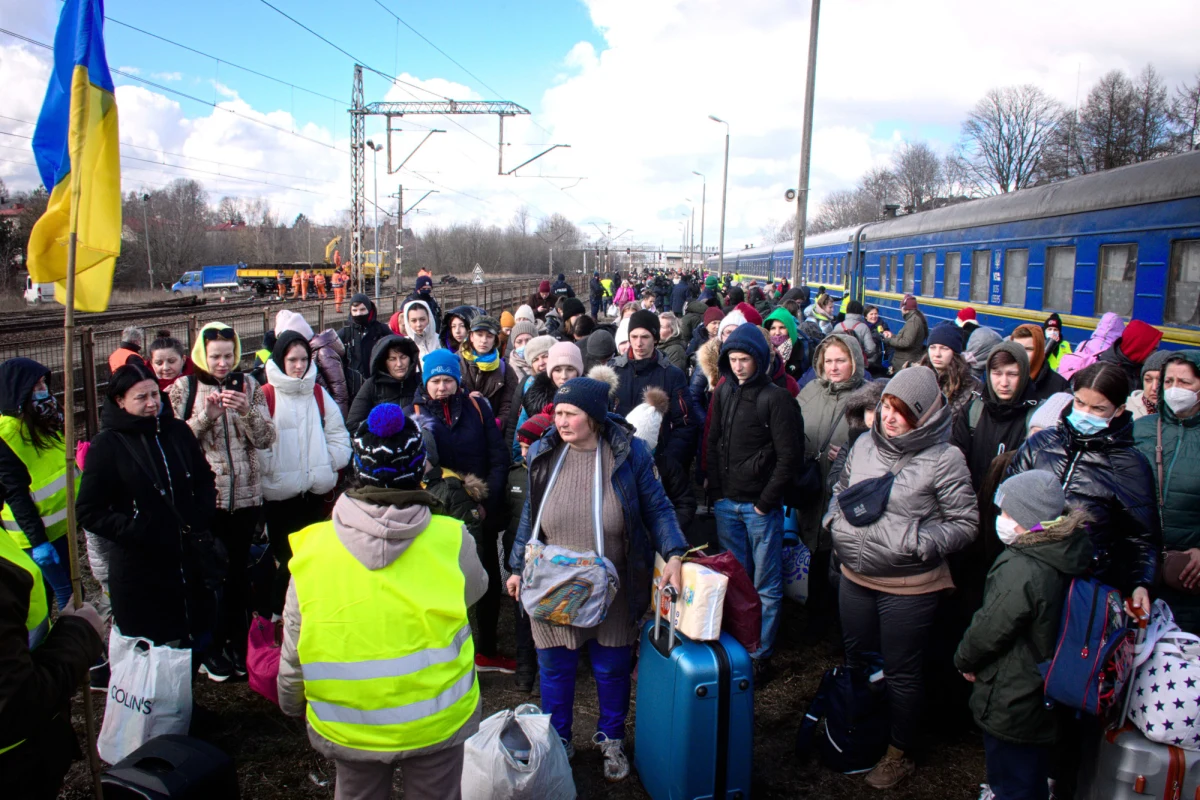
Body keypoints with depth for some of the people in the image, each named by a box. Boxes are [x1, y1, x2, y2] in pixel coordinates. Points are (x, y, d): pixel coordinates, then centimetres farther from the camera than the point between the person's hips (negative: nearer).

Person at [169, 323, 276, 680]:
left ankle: (236, 642, 26)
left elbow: (266, 439, -2)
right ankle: (211, 648, 21)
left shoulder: (248, 385, 5)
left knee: (237, 570, 11)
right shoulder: (183, 389, 0)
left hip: (245, 494, 2)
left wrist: (246, 411, -19)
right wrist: (205, 416, -17)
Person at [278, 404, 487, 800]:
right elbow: (475, 588, 2)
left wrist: (292, 703, 13)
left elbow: (292, 654, -6)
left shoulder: (311, 548, -16)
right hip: (437, 722, -1)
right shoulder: (451, 540, -20)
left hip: (347, 729, 2)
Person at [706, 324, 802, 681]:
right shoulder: (723, 393, 6)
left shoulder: (776, 399, -10)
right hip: (726, 504, 5)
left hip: (761, 506, -5)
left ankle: (761, 655, 16)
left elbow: (790, 457, -11)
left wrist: (766, 501, -10)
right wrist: (715, 490, 6)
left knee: (766, 585, 5)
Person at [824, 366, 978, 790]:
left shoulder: (943, 459, -15)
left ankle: (900, 753, 33)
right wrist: (834, 518, -2)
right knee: (856, 660, 22)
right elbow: (841, 490, 17)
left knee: (901, 673, 11)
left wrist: (917, 543, -23)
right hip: (855, 578, 6)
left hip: (908, 589, -6)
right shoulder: (865, 444, 1)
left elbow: (965, 523, -11)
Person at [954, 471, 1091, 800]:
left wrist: (964, 660, -2)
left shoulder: (1020, 570, -32)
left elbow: (988, 631, -23)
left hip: (1011, 705, -8)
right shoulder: (1072, 553, -6)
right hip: (1049, 695, 8)